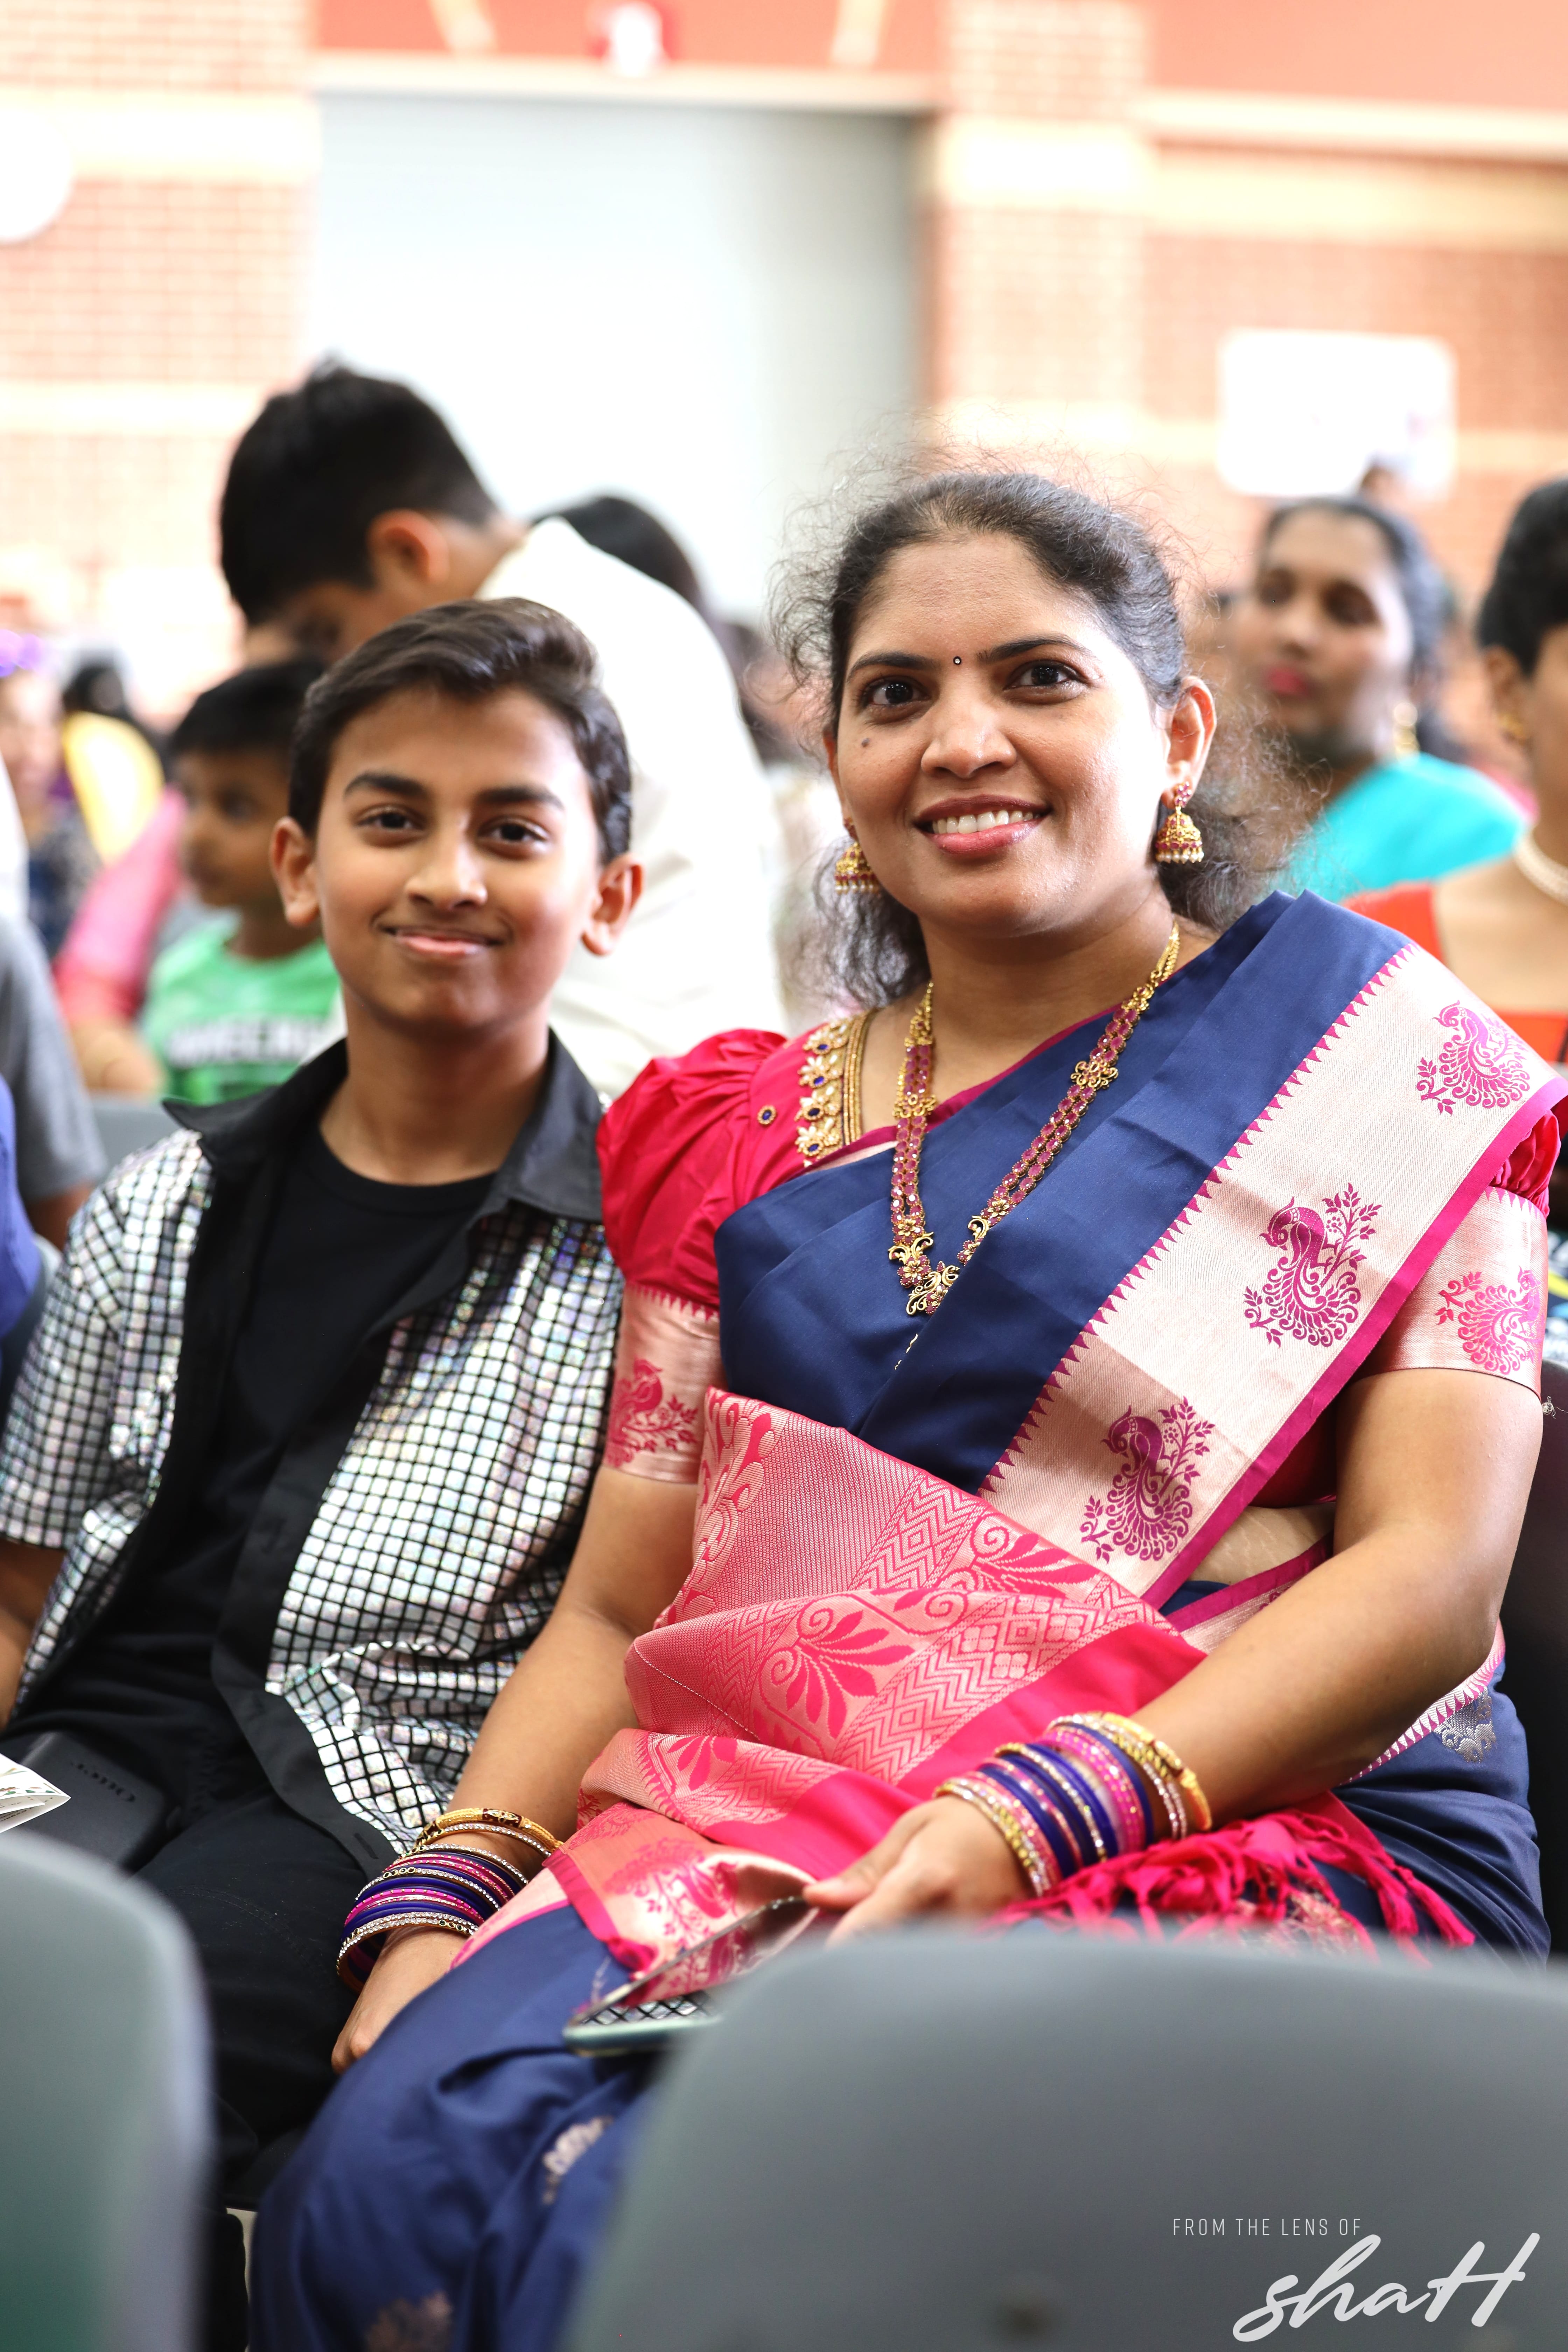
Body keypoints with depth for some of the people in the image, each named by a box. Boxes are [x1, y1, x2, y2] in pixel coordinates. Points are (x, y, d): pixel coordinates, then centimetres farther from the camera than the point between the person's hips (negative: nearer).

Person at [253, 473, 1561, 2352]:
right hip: (758, 1831, 4)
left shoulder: (1373, 1055, 6)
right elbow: (614, 1609, 15)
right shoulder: (741, 1136, 19)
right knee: (385, 2172, -26)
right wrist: (438, 1899, -4)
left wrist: (1029, 1820, -18)